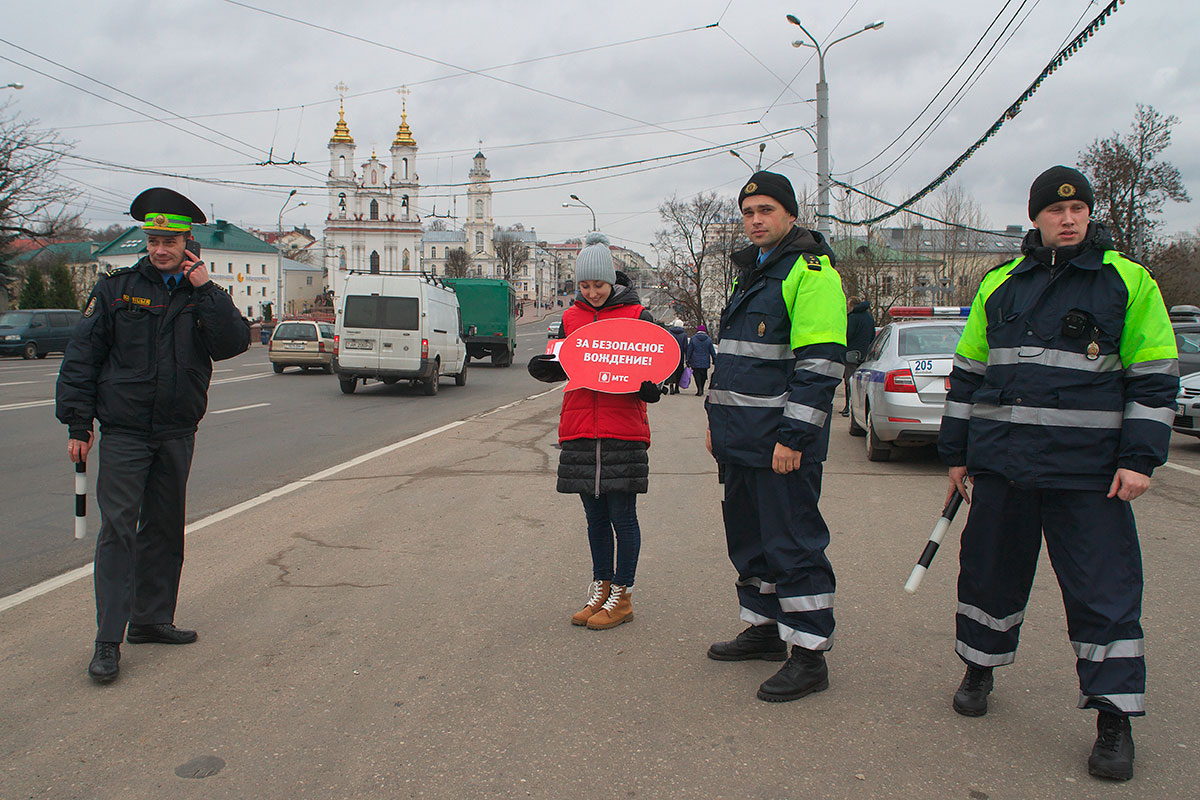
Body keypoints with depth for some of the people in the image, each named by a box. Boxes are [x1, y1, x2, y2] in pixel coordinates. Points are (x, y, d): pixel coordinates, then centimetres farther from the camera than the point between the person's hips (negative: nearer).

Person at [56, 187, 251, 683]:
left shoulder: (205, 296, 6)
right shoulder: (116, 289, 1)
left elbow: (232, 344, -10)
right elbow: (81, 357, 1)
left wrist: (205, 290, -15)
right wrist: (77, 424, -3)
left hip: (177, 433, 3)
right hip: (123, 432, -3)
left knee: (164, 529, 12)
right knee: (118, 530, -8)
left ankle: (152, 620, 25)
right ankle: (108, 642, -4)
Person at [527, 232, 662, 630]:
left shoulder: (636, 316, -1)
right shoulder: (571, 317, 10)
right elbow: (563, 365, 16)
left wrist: (649, 387, -18)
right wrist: (543, 367, -6)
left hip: (623, 431, -4)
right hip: (580, 430, 4)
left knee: (622, 516, 1)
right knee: (595, 517, 13)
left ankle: (622, 596, 13)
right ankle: (600, 589, 25)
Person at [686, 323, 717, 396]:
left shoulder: (693, 339, -3)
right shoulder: (709, 340, 1)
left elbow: (689, 351, -2)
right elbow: (712, 352, 4)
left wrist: (688, 360, 2)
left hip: (695, 362, -2)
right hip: (705, 362, 2)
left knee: (697, 375, 2)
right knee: (703, 376, 12)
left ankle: (699, 389, -15)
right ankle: (701, 391, 20)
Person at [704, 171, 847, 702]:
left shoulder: (810, 271, -11)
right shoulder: (750, 272, 18)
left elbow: (820, 363, -18)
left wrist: (794, 436, -22)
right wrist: (718, 420, 20)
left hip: (782, 441, -9)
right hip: (740, 439, 9)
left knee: (793, 544, -4)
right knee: (748, 538, 17)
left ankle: (810, 655, 6)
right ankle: (764, 629, 31)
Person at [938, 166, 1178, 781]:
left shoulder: (1128, 282, 2)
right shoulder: (999, 286, 10)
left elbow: (1154, 377, 1)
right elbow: (967, 373, 14)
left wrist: (1139, 459, -7)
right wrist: (956, 453, 12)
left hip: (1088, 472, -3)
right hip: (1001, 464, 3)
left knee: (1104, 588, -1)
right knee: (990, 569, 12)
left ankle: (1115, 719, 9)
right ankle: (979, 669, 34)